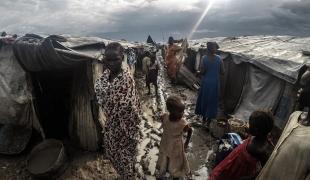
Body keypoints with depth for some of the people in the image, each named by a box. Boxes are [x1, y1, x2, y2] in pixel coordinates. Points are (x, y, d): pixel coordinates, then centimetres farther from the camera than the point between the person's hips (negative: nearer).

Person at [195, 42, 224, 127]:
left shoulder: (205, 58, -13)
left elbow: (202, 72, -13)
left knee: (204, 99, 17)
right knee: (212, 100, 13)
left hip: (206, 82, -1)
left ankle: (204, 117, 31)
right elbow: (222, 72, -2)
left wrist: (198, 72, 8)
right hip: (215, 83, 2)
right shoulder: (219, 58, -5)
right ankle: (209, 119, 24)